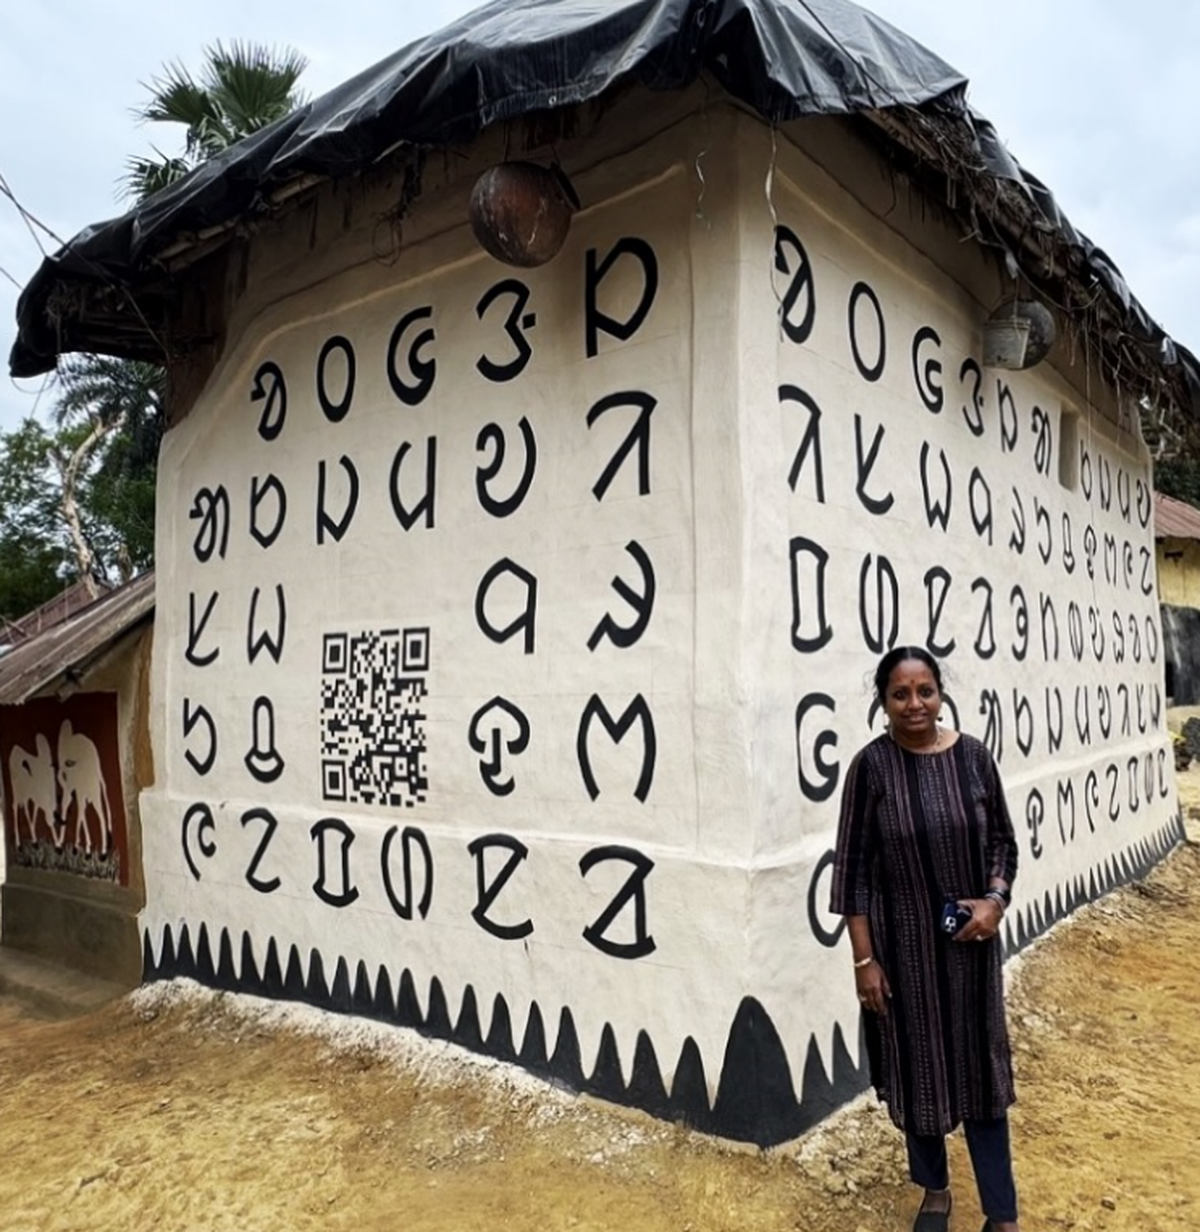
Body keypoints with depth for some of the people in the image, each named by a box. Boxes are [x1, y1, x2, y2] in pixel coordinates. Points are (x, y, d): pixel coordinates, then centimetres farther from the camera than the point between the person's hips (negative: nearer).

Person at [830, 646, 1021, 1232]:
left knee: (981, 1065, 11)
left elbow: (1003, 840, 7)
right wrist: (864, 957, -10)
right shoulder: (872, 765, -12)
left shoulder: (972, 756, -4)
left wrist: (995, 898, -11)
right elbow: (852, 867, -9)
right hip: (902, 943, -2)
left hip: (970, 941, 2)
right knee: (916, 1066, 14)